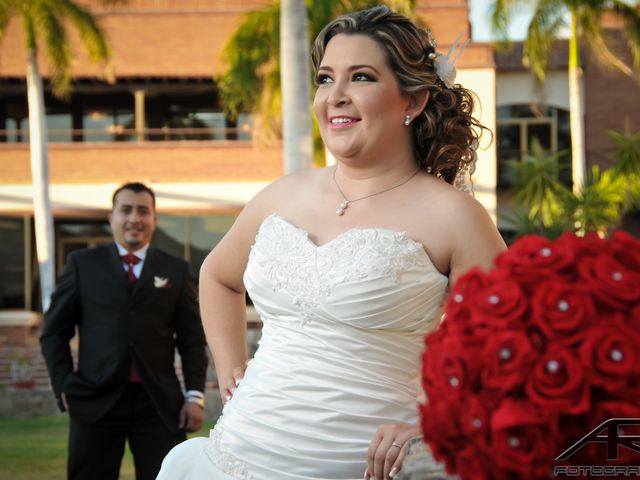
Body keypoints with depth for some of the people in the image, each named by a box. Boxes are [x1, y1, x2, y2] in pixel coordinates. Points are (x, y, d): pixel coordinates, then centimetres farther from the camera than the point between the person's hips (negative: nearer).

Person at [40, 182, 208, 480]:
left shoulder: (176, 270, 11)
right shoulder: (82, 265, 8)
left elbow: (192, 338, 9)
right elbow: (55, 332, 8)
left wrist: (195, 395, 0)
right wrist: (63, 387, -2)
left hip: (159, 403, 1)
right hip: (96, 400, 0)